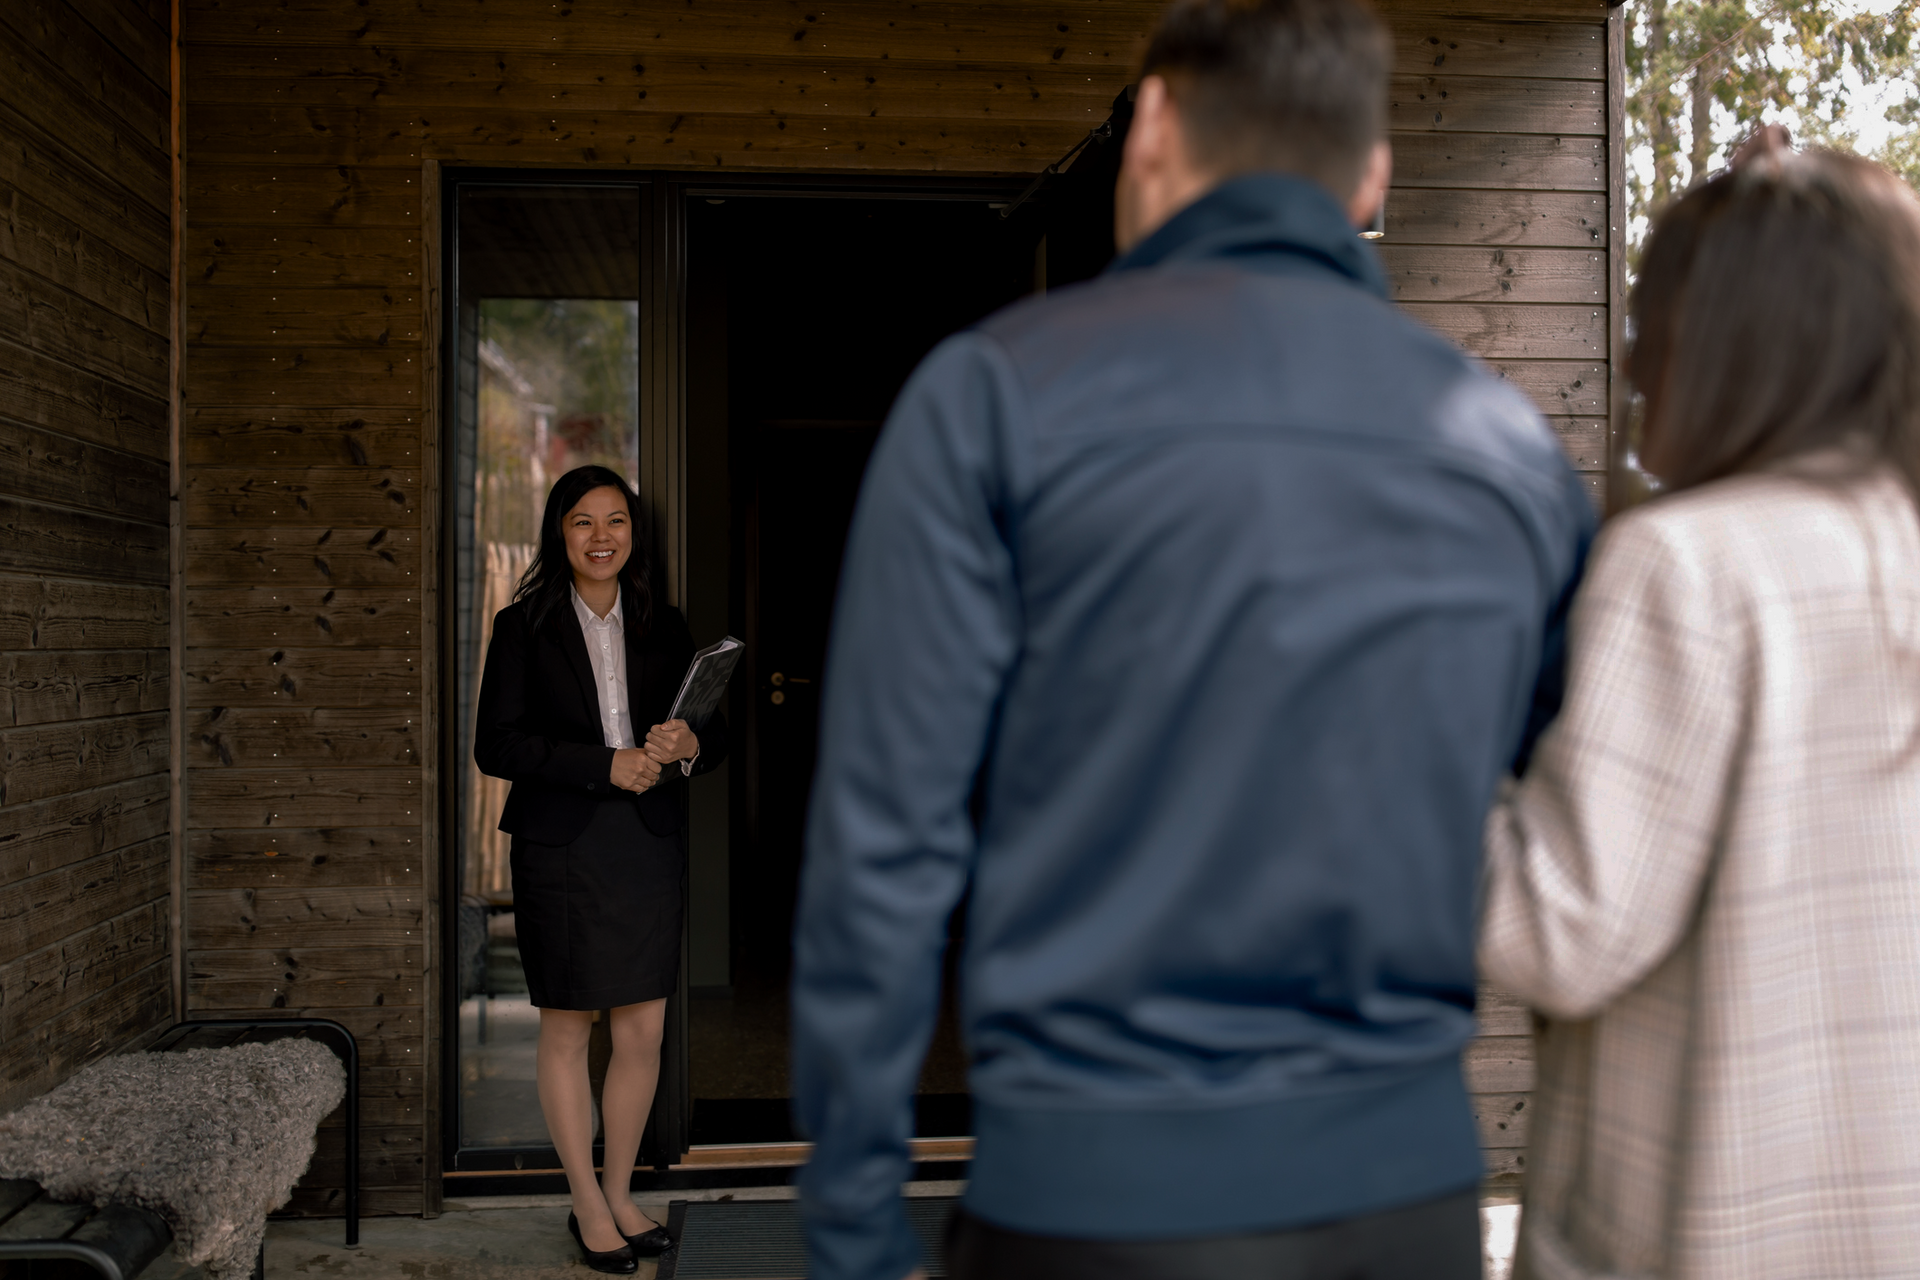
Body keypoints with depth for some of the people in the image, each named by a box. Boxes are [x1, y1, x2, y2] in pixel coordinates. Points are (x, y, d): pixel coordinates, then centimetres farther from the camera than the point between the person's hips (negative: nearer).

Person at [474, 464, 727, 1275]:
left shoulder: (663, 627, 10)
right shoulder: (524, 626, 0)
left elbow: (715, 732, 12)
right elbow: (495, 744, -8)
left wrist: (689, 744, -12)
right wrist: (606, 764, -18)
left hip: (648, 843, 3)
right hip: (560, 846, -3)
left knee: (644, 1030, 5)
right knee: (566, 1028, 6)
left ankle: (620, 1194, 24)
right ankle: (587, 1205, 21)